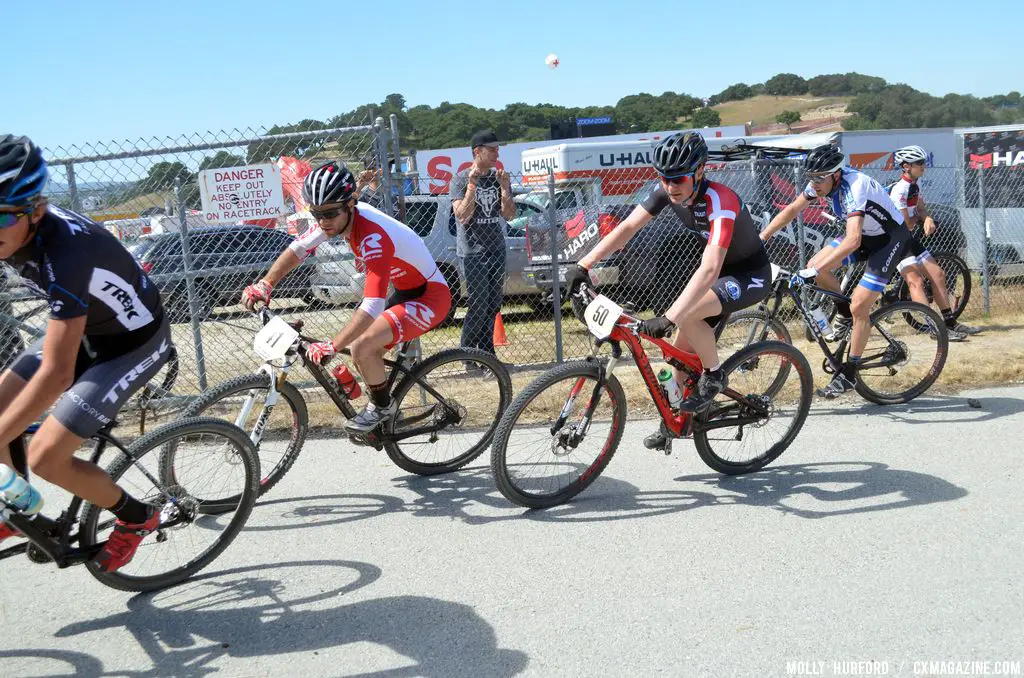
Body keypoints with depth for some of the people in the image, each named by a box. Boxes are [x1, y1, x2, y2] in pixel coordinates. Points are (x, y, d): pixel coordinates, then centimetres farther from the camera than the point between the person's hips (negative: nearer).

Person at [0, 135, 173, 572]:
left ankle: (137, 517, 11)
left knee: (45, 457, -13)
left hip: (134, 342, -7)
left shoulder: (64, 252, -36)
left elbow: (56, 374, -37)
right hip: (84, 330, 8)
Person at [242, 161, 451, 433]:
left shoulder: (372, 236, -33)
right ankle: (384, 410, 29)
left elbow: (372, 306, -39)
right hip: (406, 291, 9)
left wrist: (331, 346, -42)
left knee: (362, 348, -21)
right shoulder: (339, 216, -8)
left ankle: (382, 407, 4)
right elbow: (298, 248, 3)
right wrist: (264, 285, -8)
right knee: (361, 351, 7)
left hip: (430, 297, -9)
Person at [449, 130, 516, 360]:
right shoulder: (460, 179, -5)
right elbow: (462, 216, -15)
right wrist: (472, 185, -19)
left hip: (497, 249, 5)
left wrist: (504, 188, -10)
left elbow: (509, 215, 3)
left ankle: (487, 351, 18)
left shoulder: (499, 178, 9)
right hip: (473, 251, -5)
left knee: (494, 303, 8)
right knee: (479, 304, -10)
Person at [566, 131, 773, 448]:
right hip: (718, 271, 7)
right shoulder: (668, 191, -13)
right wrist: (583, 265, -23)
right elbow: (627, 227, -13)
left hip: (750, 274, -7)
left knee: (686, 316, -32)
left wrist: (668, 318, -52)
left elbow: (710, 269, -44)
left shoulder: (720, 201, -34)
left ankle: (714, 376, -6)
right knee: (681, 349, 4)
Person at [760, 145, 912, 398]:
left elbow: (853, 241, -46)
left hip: (889, 237, -8)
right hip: (864, 234, 8)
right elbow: (792, 209, -2)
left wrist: (813, 272, -51)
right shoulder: (822, 181, -13)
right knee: (815, 265, -11)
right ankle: (845, 313, 14)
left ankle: (849, 374, -2)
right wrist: (759, 240, -9)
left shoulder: (854, 188, -35)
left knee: (859, 307, -14)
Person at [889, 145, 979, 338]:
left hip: (909, 238, 10)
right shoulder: (899, 190, -21)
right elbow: (906, 225, -21)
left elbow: (921, 209, 12)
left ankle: (950, 322, 16)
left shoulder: (915, 186, 10)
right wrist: (917, 217, 1)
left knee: (937, 274, 9)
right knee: (916, 281, -19)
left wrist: (927, 219, -12)